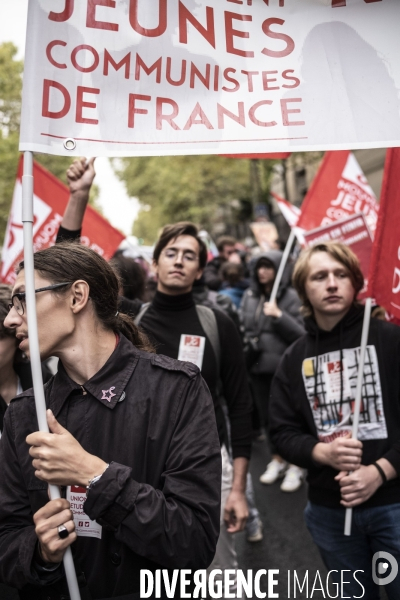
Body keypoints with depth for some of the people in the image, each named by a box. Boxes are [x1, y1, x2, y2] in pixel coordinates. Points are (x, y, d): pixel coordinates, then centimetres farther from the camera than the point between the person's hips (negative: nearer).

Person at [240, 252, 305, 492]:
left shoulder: (291, 296, -7)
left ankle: (295, 466, 20)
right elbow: (244, 326, 17)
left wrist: (279, 315, -21)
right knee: (268, 416, 15)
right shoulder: (250, 296, 8)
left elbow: (301, 333, -12)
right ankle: (278, 460, 33)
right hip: (258, 367, 5)